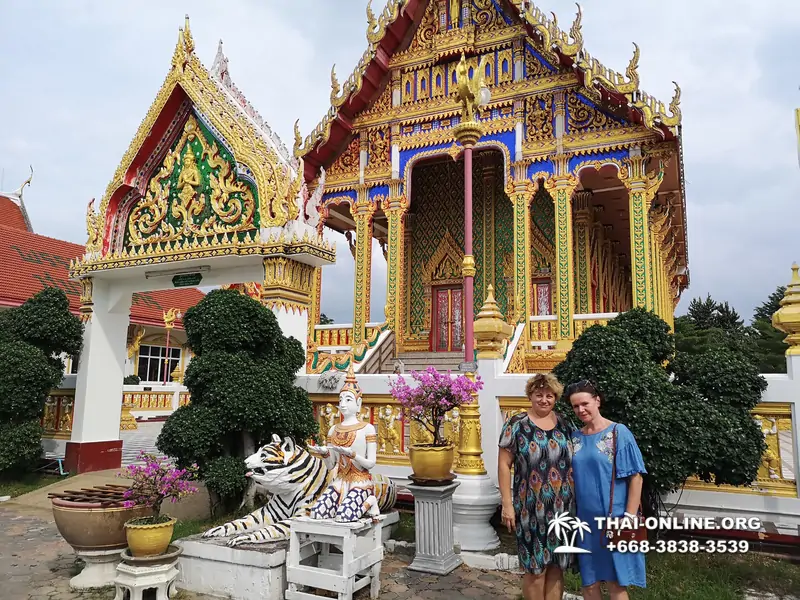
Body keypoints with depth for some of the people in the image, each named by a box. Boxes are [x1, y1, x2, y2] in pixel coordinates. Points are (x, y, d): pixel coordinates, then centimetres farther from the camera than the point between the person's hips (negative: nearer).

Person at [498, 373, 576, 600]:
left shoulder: (565, 425, 8)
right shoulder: (516, 425, -6)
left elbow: (572, 462, 14)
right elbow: (503, 465, -6)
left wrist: (575, 500, 10)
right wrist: (507, 504, -11)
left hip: (562, 508, 4)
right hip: (531, 509, -4)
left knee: (556, 566, 12)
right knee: (535, 568, 4)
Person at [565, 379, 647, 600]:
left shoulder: (619, 433, -8)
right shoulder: (574, 437, 6)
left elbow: (636, 477, -9)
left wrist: (629, 516, -13)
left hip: (613, 519, -4)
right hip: (584, 520, 4)